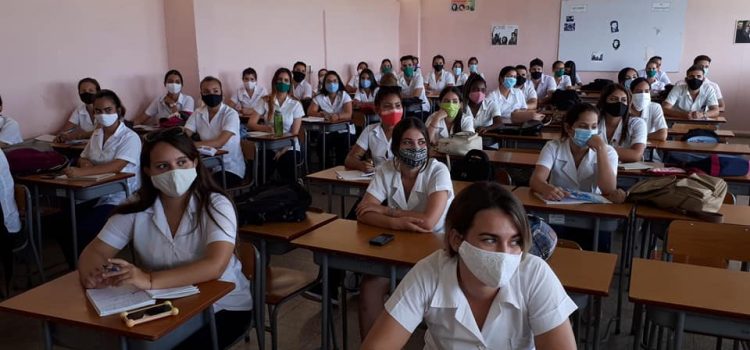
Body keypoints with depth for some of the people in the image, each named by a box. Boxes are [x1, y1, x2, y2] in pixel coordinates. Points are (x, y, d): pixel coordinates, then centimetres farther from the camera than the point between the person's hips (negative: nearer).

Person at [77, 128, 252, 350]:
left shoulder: (216, 206, -17)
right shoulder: (136, 209, -4)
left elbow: (214, 266, -31)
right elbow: (95, 251, -2)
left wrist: (150, 281, -42)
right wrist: (91, 274, -27)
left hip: (223, 307, -3)